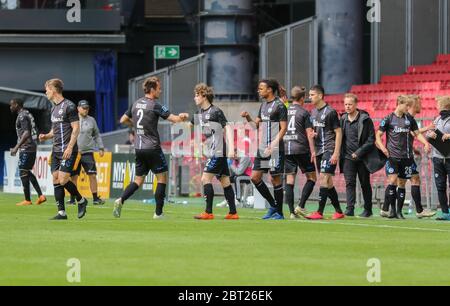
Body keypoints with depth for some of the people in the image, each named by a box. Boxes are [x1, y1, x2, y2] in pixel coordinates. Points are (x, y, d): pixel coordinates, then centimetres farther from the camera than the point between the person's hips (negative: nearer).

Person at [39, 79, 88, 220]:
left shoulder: (69, 106, -10)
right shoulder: (54, 108, 17)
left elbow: (76, 128, -13)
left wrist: (70, 147, -20)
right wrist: (46, 136, 7)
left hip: (68, 151, -9)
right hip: (56, 150, 9)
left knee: (63, 180, -14)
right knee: (56, 180, 2)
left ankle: (81, 200, 8)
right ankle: (62, 212, 4)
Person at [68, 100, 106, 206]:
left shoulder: (91, 120, 10)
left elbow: (97, 135, 16)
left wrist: (101, 148, 8)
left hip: (88, 152, 1)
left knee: (92, 175, -6)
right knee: (73, 176, 3)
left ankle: (95, 198, -4)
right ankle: (72, 199, 12)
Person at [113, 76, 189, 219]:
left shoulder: (135, 104, 9)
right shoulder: (154, 106, -12)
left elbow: (123, 120, 18)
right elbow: (174, 119, -13)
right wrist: (184, 117, 7)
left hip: (139, 148, 7)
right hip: (152, 148, -7)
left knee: (139, 180, 13)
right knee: (162, 178, 4)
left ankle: (121, 200, -9)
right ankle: (158, 213, 1)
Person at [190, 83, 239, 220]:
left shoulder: (216, 111, -10)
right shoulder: (199, 114, 13)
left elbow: (227, 128, -13)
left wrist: (231, 148, -19)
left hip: (218, 152, -8)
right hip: (212, 152, 8)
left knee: (206, 179, -11)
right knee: (224, 181, 7)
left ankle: (208, 212, -11)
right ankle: (233, 212, 7)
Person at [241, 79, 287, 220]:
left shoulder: (279, 106, -9)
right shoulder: (263, 105, 15)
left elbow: (283, 128, -12)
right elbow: (257, 125, 21)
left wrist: (273, 145, -19)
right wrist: (248, 117, 2)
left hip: (275, 149, -8)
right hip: (262, 148, 8)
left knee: (275, 179, -3)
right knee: (255, 177, 5)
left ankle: (279, 212, 7)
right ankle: (273, 205, 18)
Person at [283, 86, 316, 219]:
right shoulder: (304, 113, -4)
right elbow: (309, 133, -7)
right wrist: (312, 151, -5)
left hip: (286, 149, 4)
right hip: (301, 149, -4)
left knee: (290, 180, 3)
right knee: (311, 178, 7)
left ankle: (292, 212, -2)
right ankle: (301, 206, -5)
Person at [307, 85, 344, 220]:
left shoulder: (330, 112, -9)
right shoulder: (313, 112, 13)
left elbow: (338, 133, -10)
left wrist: (336, 153, -15)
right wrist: (312, 134, 2)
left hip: (329, 150, -8)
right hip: (319, 151, 8)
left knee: (324, 179, -15)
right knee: (328, 182, 9)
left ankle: (319, 212, -18)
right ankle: (339, 212, 16)